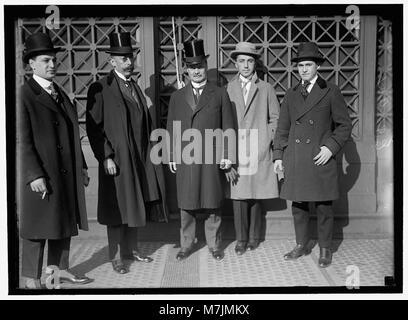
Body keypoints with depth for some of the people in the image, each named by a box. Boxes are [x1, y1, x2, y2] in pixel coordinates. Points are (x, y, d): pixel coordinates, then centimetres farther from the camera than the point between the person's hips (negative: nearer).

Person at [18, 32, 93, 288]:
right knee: (38, 227, 2)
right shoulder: (25, 95, -10)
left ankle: (60, 269, 28)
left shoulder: (60, 93, 14)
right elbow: (23, 141, -15)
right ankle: (32, 278, 16)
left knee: (65, 223, 14)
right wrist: (34, 175, -20)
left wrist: (81, 166, 15)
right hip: (41, 176, -8)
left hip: (67, 174, 8)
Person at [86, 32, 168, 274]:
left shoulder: (136, 87, 13)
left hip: (140, 159, 6)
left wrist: (150, 151, 8)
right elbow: (94, 127, -10)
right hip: (116, 160, -6)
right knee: (118, 208, 2)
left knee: (137, 205, 14)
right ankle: (116, 257, 16)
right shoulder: (100, 89, -8)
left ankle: (132, 248, 29)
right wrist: (106, 157, -16)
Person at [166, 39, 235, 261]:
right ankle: (187, 244, 20)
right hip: (185, 159, 2)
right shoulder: (177, 97, 11)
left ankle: (214, 245, 19)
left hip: (212, 159, -1)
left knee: (212, 203, 5)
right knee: (186, 204, 6)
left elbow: (228, 127, 4)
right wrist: (171, 156, 4)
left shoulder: (220, 94, 6)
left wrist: (227, 155, -2)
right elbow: (171, 129, 11)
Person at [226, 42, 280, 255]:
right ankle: (241, 239, 10)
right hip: (235, 152, 0)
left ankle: (254, 237, 19)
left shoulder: (266, 89, 9)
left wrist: (269, 140, 0)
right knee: (238, 196, -2)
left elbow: (275, 118, 12)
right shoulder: (228, 89, 9)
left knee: (256, 196, 4)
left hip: (258, 152, 0)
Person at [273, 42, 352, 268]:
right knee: (298, 205, 10)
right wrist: (278, 156, 7)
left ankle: (325, 249, 19)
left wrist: (331, 147, -10)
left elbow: (344, 125, 2)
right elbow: (282, 128, 15)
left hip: (320, 158, -3)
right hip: (295, 160, 4)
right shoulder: (291, 94, 12)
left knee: (323, 207, 3)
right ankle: (301, 245, 26)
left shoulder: (331, 92, 1)